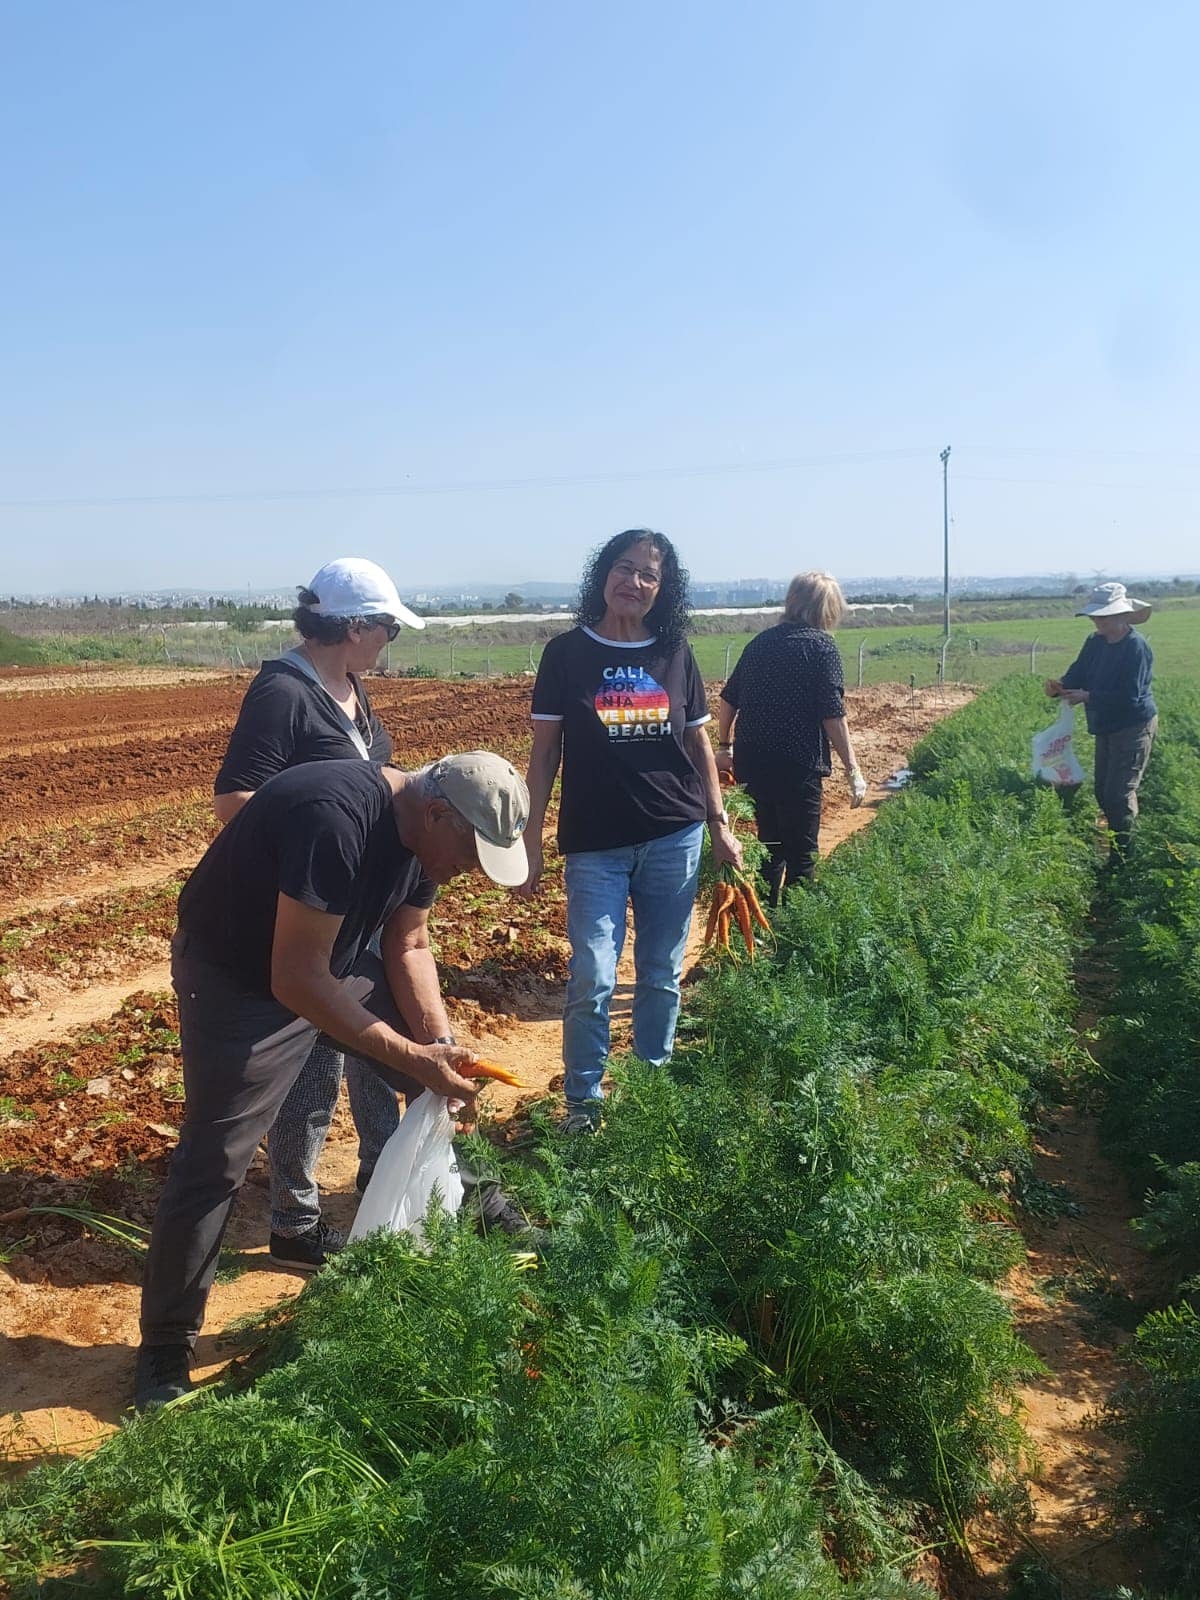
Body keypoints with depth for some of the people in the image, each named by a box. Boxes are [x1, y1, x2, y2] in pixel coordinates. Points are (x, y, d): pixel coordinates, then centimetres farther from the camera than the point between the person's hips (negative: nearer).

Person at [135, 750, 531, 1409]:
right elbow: (295, 980, -35)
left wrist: (438, 1040, -13)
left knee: (447, 1076, 5)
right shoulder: (336, 820, -36)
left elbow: (410, 943, 2)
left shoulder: (422, 831, -9)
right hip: (239, 979, -7)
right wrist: (411, 1056, -32)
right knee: (213, 1163, -7)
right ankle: (164, 1348, 10)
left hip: (334, 959, 8)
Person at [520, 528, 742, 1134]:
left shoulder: (675, 655, 5)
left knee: (661, 977, 10)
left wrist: (719, 824, 7)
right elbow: (544, 753, 0)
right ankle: (582, 1102, 11)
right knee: (593, 979, -7)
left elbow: (699, 743, 12)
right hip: (594, 846, -2)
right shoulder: (567, 654, -1)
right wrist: (532, 841, -2)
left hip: (673, 840, 3)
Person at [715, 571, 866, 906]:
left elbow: (727, 699, 14)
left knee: (769, 845, 19)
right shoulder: (821, 646, -6)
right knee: (800, 853, 4)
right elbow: (833, 715, -12)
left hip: (750, 762, 6)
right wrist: (852, 770, -9)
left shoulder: (760, 641, 11)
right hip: (797, 765, -6)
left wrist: (725, 746, 26)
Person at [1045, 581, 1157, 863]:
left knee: (1119, 794, -9)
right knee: (1103, 792, 13)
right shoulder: (1095, 643, 5)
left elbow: (1129, 697, -24)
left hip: (1134, 727, -9)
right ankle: (1117, 851, 26)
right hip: (1106, 728, 9)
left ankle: (1121, 859, -1)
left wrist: (1088, 696, -27)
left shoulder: (1136, 647, -19)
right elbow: (1077, 674, -1)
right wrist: (1059, 687, -23)